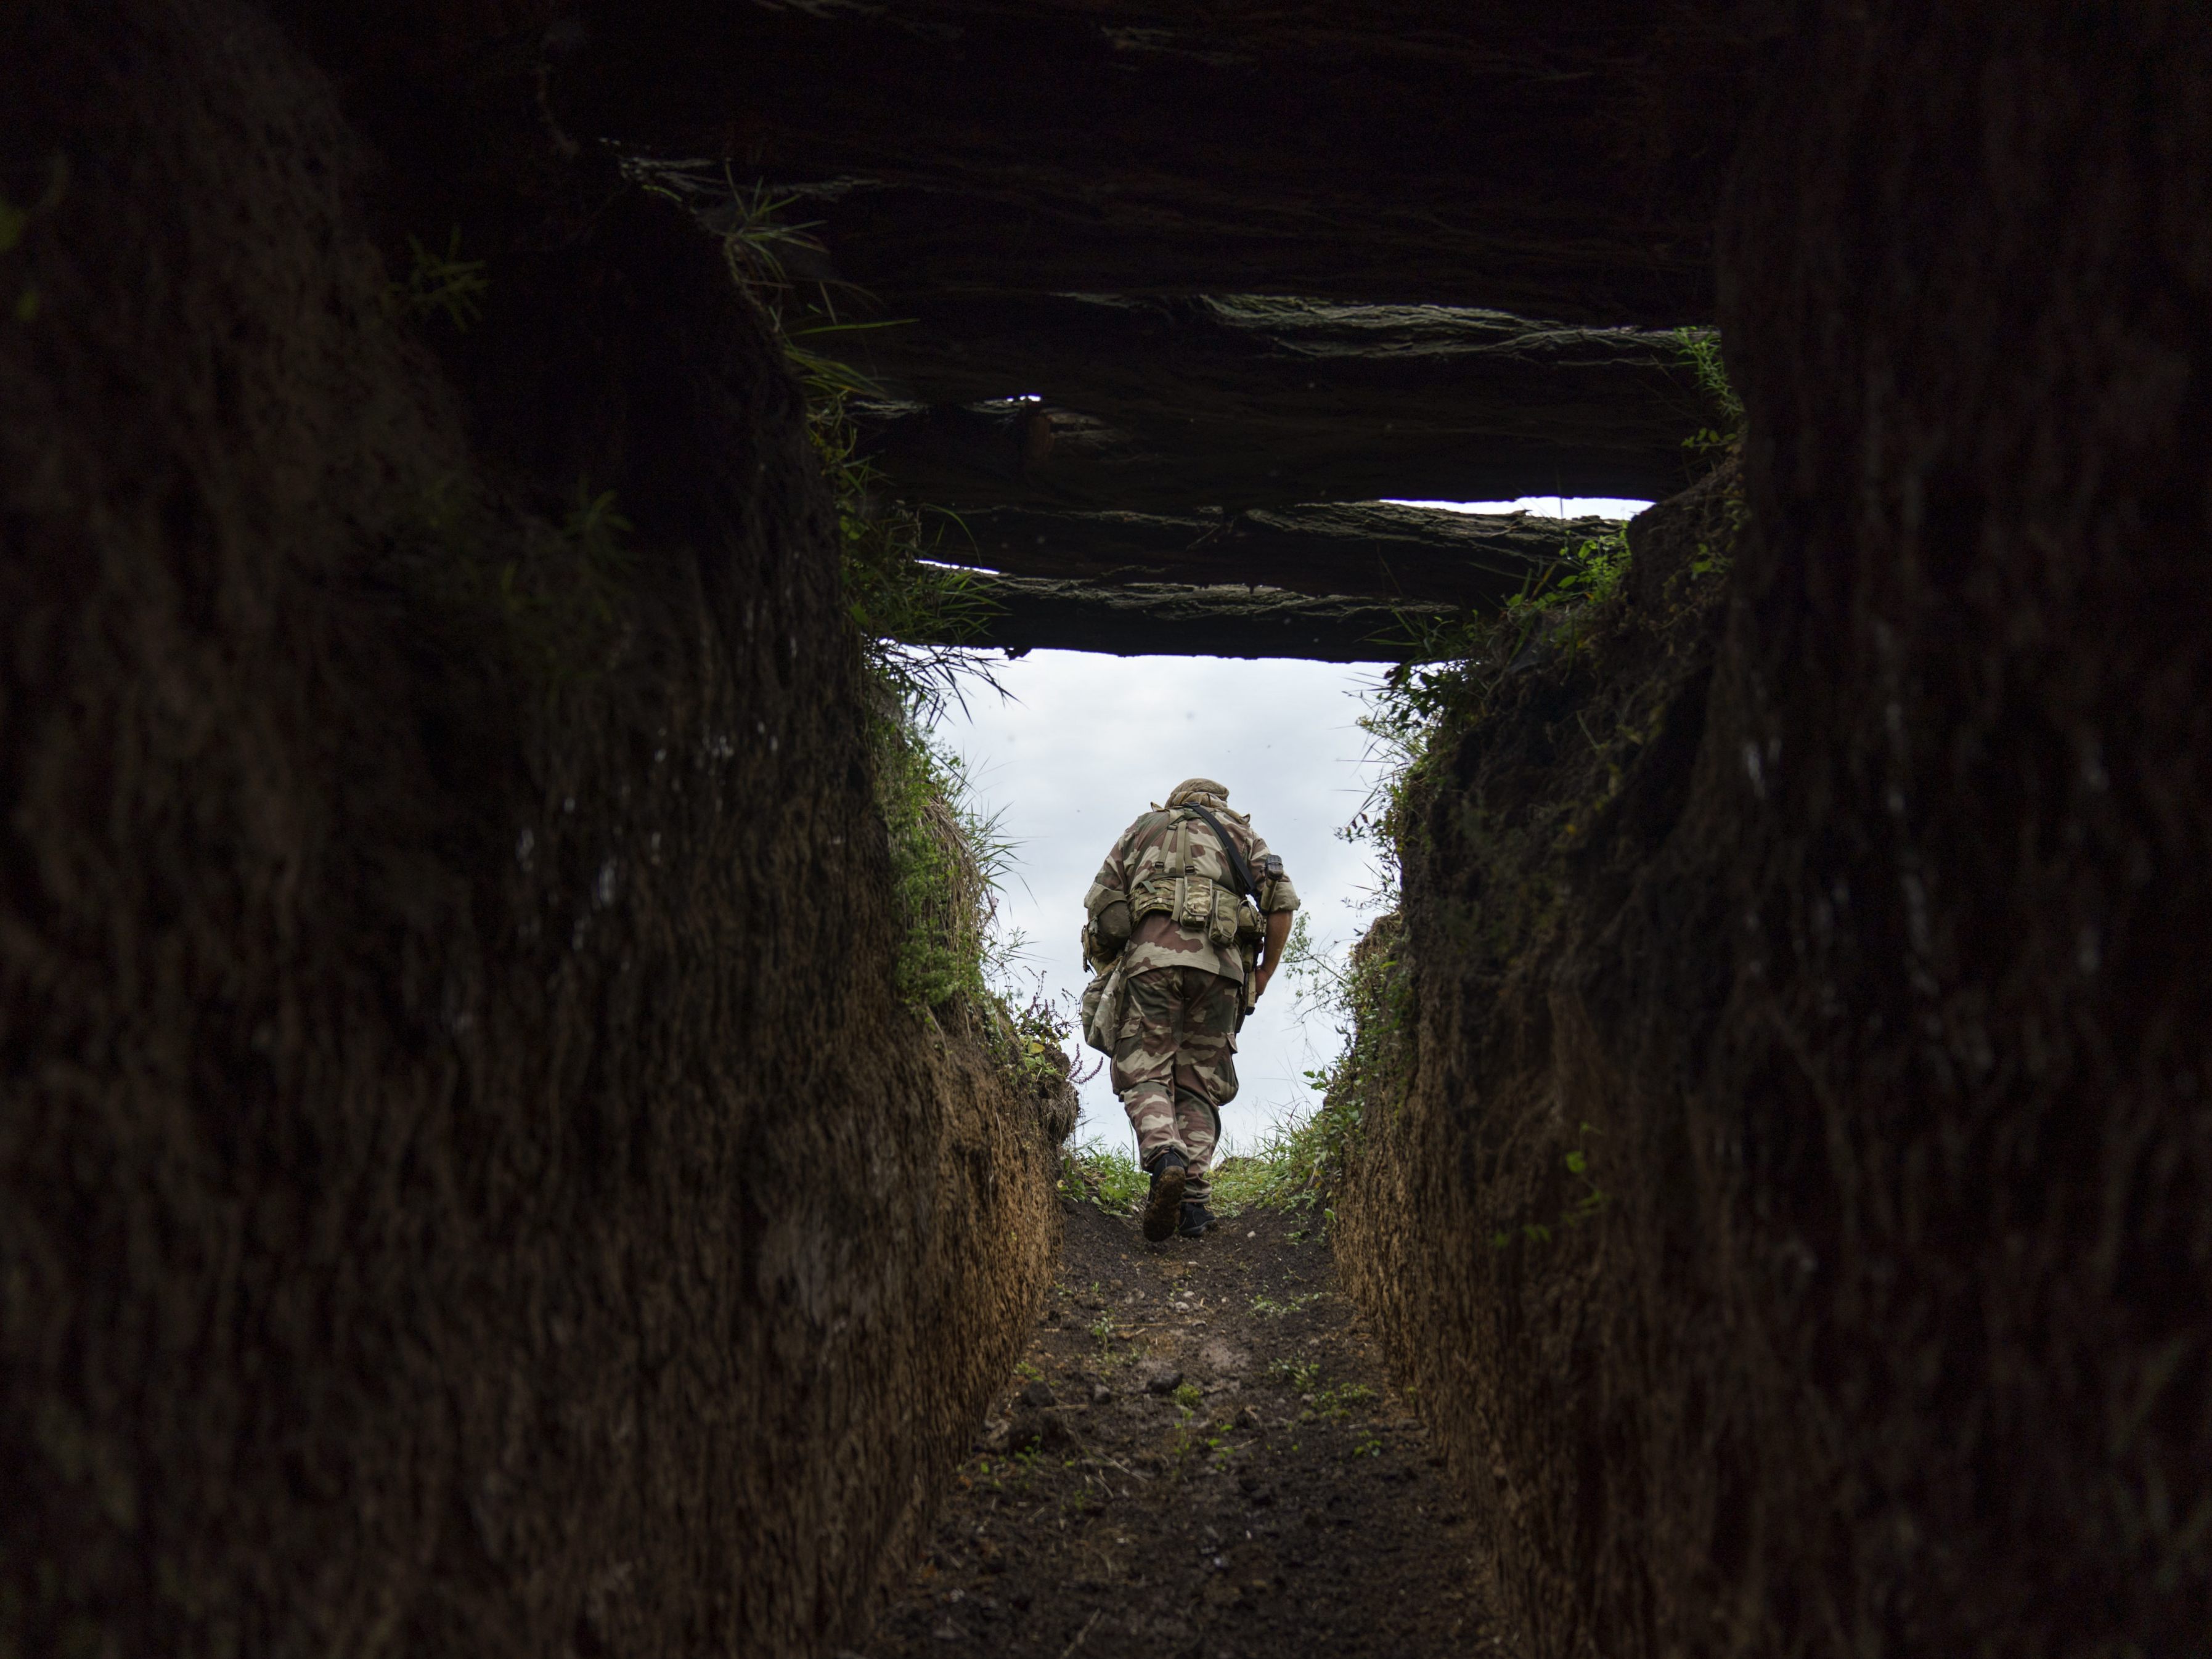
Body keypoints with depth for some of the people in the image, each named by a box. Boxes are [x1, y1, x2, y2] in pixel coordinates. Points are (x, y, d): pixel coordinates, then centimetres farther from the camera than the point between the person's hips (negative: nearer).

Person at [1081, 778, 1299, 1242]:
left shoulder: (1142, 827, 29)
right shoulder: (1239, 830, 28)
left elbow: (1099, 901, 17)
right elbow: (1282, 900, 12)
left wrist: (1111, 966, 27)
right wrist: (1265, 972, 19)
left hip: (1151, 955, -1)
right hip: (1220, 961, 1)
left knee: (1144, 1074, -4)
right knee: (1200, 1084, 6)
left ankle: (1165, 1155, -33)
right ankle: (1193, 1199, -6)